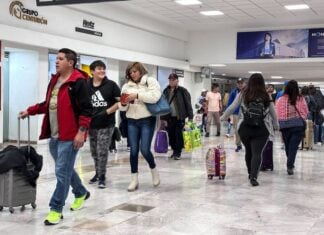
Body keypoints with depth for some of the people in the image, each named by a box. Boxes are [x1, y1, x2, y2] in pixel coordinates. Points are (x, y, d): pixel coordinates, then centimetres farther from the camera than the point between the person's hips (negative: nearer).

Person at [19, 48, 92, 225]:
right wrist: (29, 111, 18)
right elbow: (48, 104, 24)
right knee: (65, 169, 20)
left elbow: (86, 109, -16)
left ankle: (56, 209, 5)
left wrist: (81, 131, -22)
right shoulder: (54, 80, 13)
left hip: (70, 136, -9)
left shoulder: (78, 82, -13)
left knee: (62, 172, -5)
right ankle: (81, 193, 41)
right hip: (54, 135, 9)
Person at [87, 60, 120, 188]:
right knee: (94, 151, 14)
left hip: (107, 124, -3)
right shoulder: (86, 86, 1)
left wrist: (107, 112, -12)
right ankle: (97, 173, 33)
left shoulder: (111, 84, -4)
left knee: (102, 151, -5)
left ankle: (102, 176, 8)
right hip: (92, 124, 3)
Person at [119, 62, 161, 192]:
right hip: (132, 121, 4)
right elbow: (123, 108, 12)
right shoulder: (126, 86, 12)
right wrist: (123, 104, -11)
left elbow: (155, 96, -16)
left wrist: (137, 95, -20)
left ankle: (154, 170, 22)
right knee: (133, 150, 4)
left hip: (147, 120, -4)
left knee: (144, 150, -7)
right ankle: (134, 180, 12)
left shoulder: (150, 81, 1)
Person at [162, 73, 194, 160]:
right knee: (171, 135, 8)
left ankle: (178, 152, 6)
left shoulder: (182, 91, -5)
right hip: (169, 117, 5)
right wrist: (162, 117, 9)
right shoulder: (166, 91, 8)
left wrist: (190, 116, -12)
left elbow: (188, 104, -7)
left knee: (178, 134, -4)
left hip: (180, 117, -4)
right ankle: (174, 150, 23)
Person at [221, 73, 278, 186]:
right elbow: (273, 113, 10)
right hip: (261, 129, -2)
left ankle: (250, 174, 33)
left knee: (248, 151, 19)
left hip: (244, 128, 2)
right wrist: (276, 126, 26)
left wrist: (222, 118, 21)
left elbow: (232, 108, 6)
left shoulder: (243, 94, 1)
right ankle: (253, 176, -17)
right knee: (257, 153, -3)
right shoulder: (266, 96, 1)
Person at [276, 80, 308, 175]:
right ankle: (290, 166, -12)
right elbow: (306, 112, 4)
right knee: (293, 147, -2)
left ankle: (290, 164, 32)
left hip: (285, 125, 1)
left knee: (287, 146, 18)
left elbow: (277, 113, -2)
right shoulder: (301, 99, -3)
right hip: (298, 125, -1)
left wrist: (279, 124, 11)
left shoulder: (281, 99, -4)